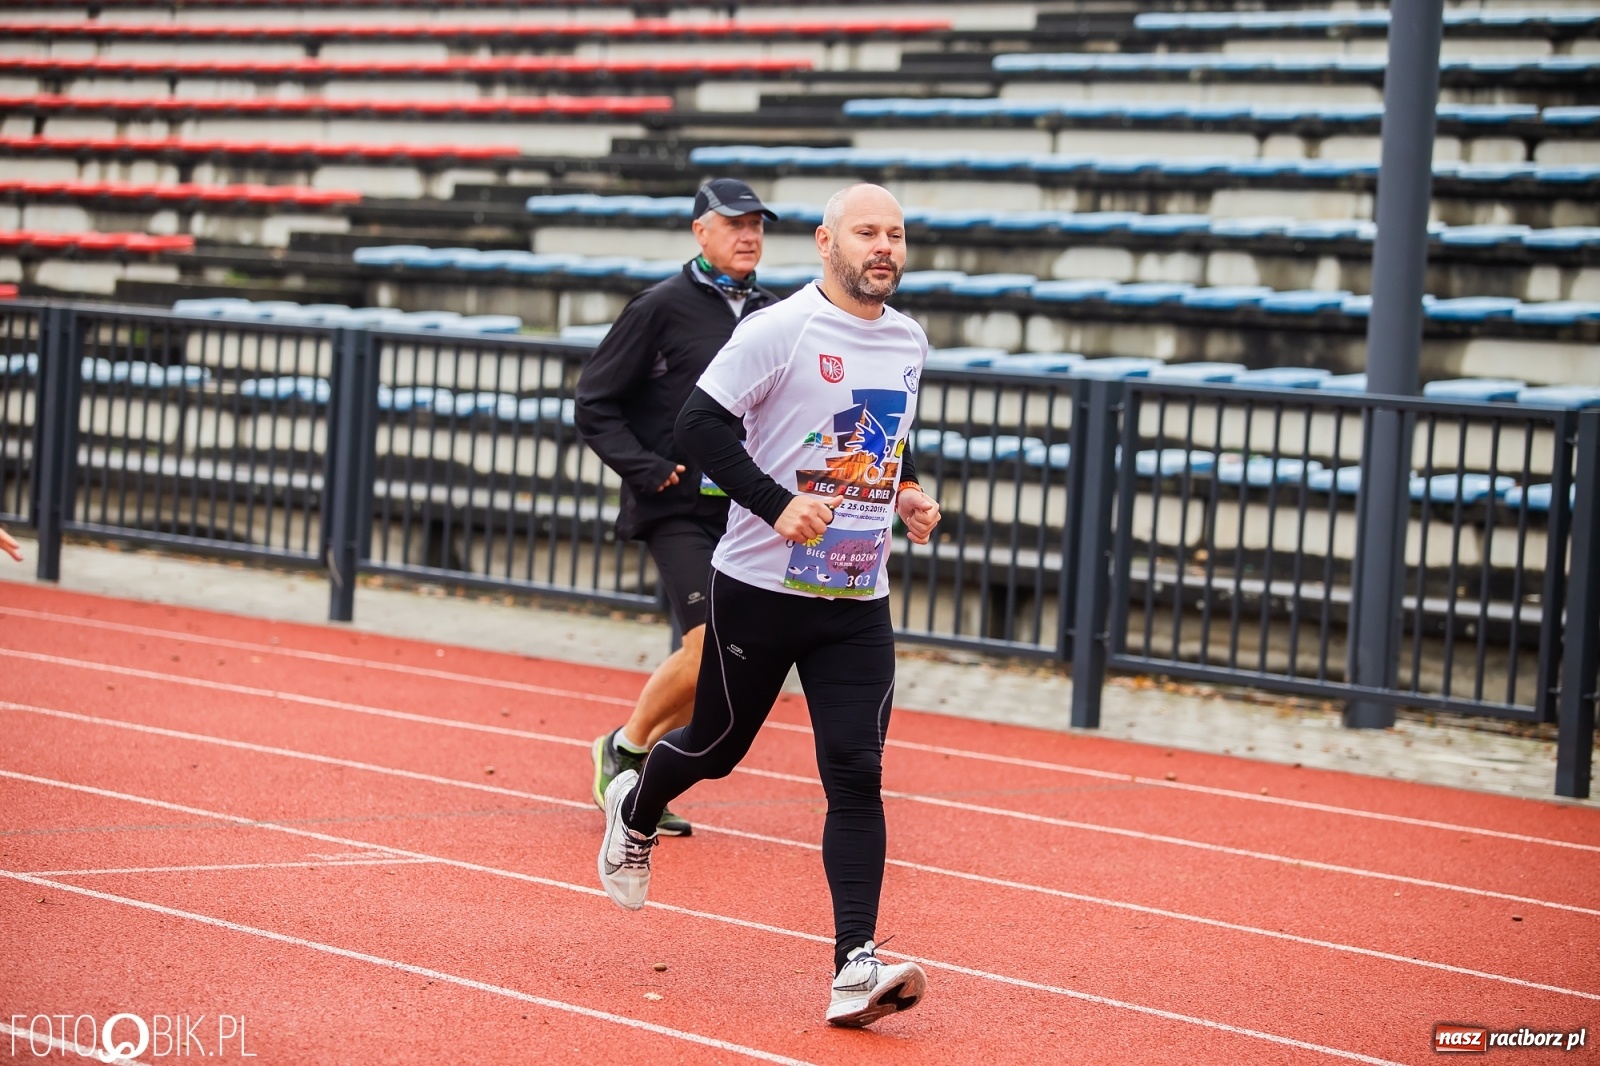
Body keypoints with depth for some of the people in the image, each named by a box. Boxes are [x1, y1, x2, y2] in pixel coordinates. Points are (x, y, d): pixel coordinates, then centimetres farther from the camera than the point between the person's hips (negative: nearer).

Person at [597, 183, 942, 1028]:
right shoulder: (780, 330, -12)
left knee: (856, 774, -7)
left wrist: (907, 491, 9)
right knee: (718, 744, 11)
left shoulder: (908, 342, 9)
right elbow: (699, 424, -14)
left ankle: (856, 965, -11)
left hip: (859, 601, 4)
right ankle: (634, 810, 46)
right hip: (761, 585, -4)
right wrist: (776, 504, -23)